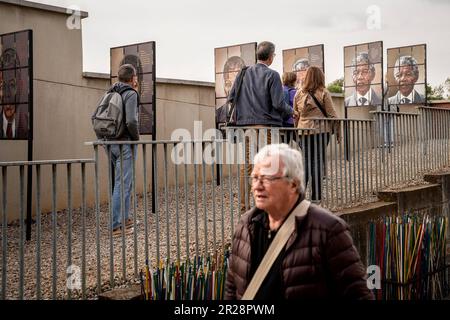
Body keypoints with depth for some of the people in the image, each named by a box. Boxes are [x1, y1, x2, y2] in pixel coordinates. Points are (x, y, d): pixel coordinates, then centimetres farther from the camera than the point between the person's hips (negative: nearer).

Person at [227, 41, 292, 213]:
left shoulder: (243, 73, 9)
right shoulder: (272, 75, -5)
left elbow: (231, 97, 10)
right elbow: (279, 103, -10)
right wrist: (290, 112, 9)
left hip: (245, 126, 5)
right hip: (266, 124, -5)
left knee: (246, 166, 9)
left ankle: (244, 205, 14)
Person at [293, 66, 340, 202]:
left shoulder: (299, 93, 7)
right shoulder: (323, 93, -4)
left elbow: (295, 115, 11)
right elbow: (331, 114, -4)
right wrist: (338, 131, 3)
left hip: (304, 130, 3)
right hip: (321, 130, -3)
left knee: (306, 160, 12)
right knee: (318, 160, 2)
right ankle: (316, 195, 5)